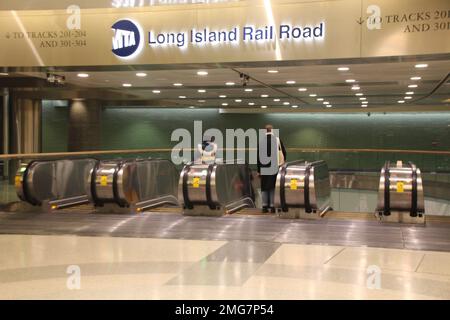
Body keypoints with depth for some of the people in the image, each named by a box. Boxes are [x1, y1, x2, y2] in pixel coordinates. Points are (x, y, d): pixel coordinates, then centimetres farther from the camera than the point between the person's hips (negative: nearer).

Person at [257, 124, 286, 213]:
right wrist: (282, 162, 16)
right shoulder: (277, 139, -2)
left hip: (264, 168, 0)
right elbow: (283, 152, 1)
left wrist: (258, 170, 5)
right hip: (275, 167, 0)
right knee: (273, 187, 4)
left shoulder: (261, 140, -2)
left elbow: (258, 156, 0)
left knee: (264, 188, 7)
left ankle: (265, 206, 6)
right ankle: (272, 206, 0)